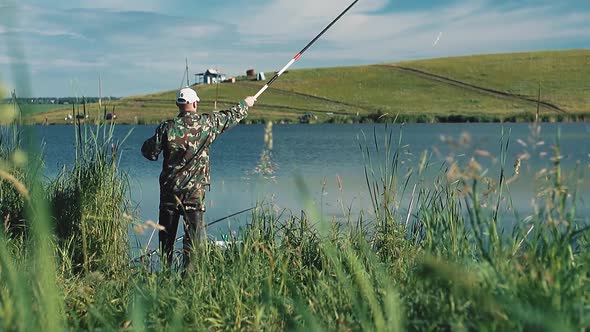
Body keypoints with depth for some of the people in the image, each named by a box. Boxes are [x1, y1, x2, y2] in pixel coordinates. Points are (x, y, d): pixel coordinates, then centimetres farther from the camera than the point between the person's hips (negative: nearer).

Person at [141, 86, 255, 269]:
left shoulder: (167, 127, -6)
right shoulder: (207, 123, -3)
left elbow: (150, 152, -2)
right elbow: (231, 116, 13)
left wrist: (154, 138, 19)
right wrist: (245, 104, 31)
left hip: (170, 187, 1)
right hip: (195, 189, -1)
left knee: (167, 233, 10)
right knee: (193, 233, 2)